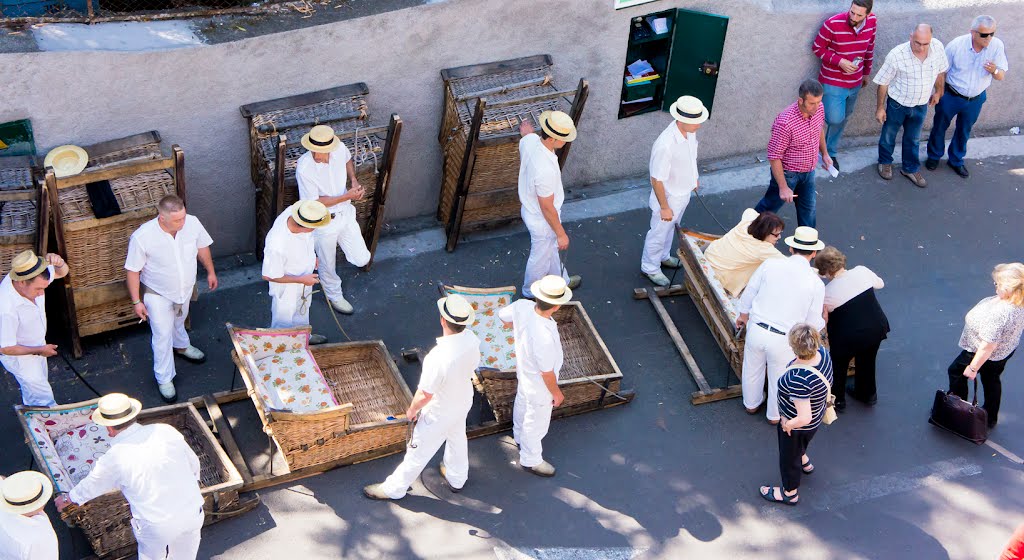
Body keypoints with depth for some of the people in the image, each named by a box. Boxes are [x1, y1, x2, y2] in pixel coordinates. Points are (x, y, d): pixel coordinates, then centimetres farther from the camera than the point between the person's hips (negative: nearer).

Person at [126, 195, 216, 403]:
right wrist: (136, 301, -16)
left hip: (185, 288, 4)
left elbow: (202, 246, -1)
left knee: (178, 321, 32)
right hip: (158, 294, -4)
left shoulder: (192, 223, -24)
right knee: (163, 335, 6)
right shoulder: (142, 237, -34)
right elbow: (133, 270, -21)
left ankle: (181, 346, 62)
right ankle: (164, 379, 25)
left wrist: (210, 271, 9)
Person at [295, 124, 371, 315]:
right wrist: (347, 196, -25)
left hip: (345, 213, 5)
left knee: (361, 259, 13)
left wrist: (354, 179, -9)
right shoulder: (304, 168, -32)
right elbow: (314, 203, -24)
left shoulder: (340, 148, -18)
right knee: (328, 264, 17)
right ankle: (334, 295, 46)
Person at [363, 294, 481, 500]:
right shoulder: (471, 339, -22)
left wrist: (412, 409, -8)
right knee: (457, 438, 32)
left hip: (439, 413, -7)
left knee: (419, 451, 15)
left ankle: (394, 489, 37)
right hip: (464, 400, 7)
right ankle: (456, 479, 57)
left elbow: (425, 394, -29)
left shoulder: (438, 357, -42)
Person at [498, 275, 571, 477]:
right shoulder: (544, 337, -46)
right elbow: (547, 373, -29)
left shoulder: (522, 306, -28)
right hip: (539, 385, -7)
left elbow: (503, 316, -3)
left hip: (523, 370, 7)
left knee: (522, 403, 35)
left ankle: (520, 436, 64)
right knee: (536, 423, 20)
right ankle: (531, 460, 46)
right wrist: (556, 393, -10)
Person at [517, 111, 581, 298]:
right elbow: (547, 208, -29)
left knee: (551, 249, 32)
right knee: (541, 257, 21)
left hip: (529, 208, 8)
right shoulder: (545, 170, -43)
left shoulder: (529, 140, -20)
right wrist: (561, 234, -14)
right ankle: (531, 292, 48)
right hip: (543, 221, -8)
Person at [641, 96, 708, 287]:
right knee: (659, 233, 16)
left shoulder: (690, 131, -15)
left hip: (684, 192, 8)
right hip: (668, 196, -7)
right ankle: (650, 267, 39)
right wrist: (664, 207, -21)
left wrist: (694, 178, 21)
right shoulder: (665, 145, -39)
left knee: (670, 227, 30)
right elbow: (657, 180, -29)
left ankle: (663, 257, 54)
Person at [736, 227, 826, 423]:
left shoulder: (770, 264, -11)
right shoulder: (816, 283, -13)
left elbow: (749, 293, 1)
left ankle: (751, 404, 53)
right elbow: (813, 322, -5)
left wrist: (743, 315, 20)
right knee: (779, 377, 24)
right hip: (783, 340, -2)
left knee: (752, 370, 28)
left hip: (756, 330, 2)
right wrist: (822, 324, 20)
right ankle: (775, 415, 47)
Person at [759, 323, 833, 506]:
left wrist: (787, 424, -22)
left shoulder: (797, 380, -46)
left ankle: (790, 494, 50)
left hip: (798, 426, -7)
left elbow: (804, 418, -40)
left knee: (789, 457, 23)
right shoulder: (822, 352, -23)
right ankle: (804, 462, 69)